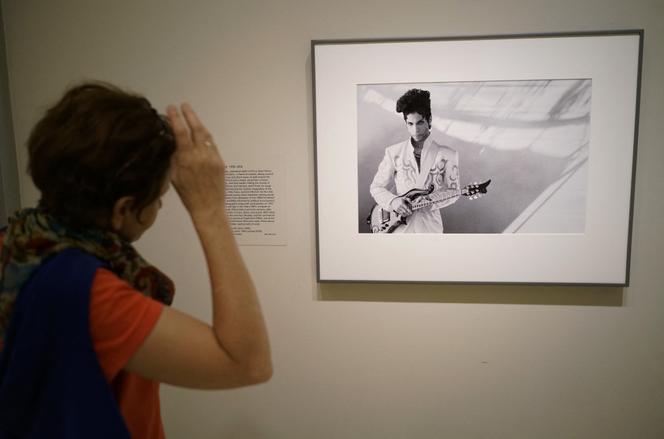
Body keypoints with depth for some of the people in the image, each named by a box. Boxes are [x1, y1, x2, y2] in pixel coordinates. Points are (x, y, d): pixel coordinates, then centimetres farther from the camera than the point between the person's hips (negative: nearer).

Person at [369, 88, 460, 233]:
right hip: (398, 225, 1)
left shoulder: (447, 155, -3)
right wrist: (393, 201, -13)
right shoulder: (394, 153, 0)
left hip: (430, 226, 0)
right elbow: (376, 187, 5)